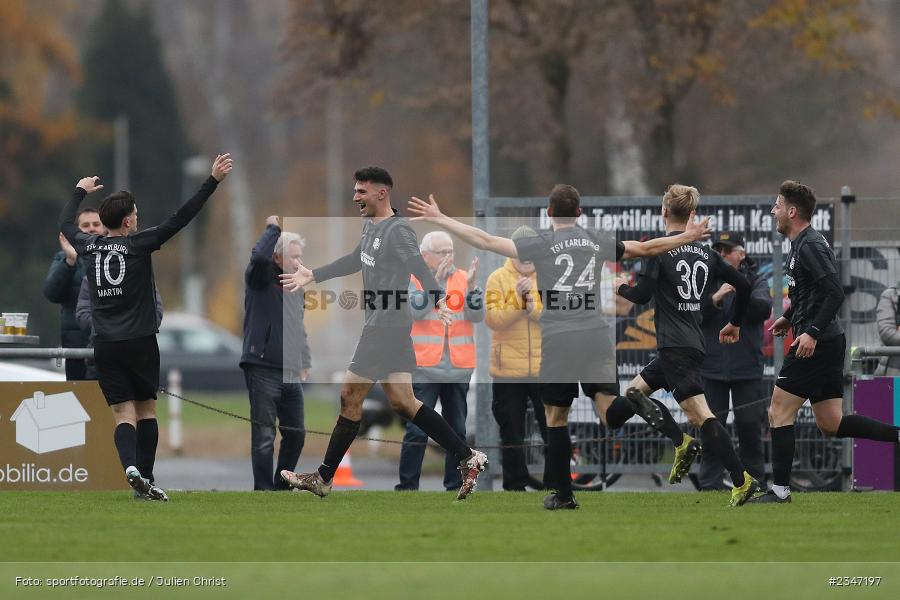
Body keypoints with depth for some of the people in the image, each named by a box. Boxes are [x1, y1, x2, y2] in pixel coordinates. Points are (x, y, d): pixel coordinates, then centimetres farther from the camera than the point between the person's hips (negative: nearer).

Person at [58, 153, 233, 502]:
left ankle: (131, 467, -25)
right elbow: (181, 218, -10)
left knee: (123, 413, -1)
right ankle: (145, 479, 5)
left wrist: (80, 192, 41)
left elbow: (65, 224, 24)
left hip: (105, 345, 3)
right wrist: (212, 182, -7)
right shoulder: (138, 244, -8)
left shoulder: (89, 246, 2)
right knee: (146, 409, 10)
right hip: (140, 342, -3)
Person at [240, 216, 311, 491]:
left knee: (296, 434, 11)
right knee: (264, 437, -5)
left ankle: (283, 486, 25)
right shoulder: (261, 280, -5)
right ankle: (264, 491, -1)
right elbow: (259, 256, -28)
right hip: (263, 370, -7)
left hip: (291, 375, 7)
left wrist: (305, 362, 19)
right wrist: (273, 229, -13)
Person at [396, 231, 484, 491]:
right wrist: (436, 281, -24)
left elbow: (477, 316, -1)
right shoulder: (412, 279, -1)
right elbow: (416, 311, -16)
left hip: (458, 369, 4)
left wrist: (471, 286, -17)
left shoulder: (463, 278, 8)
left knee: (457, 430, 10)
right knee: (417, 431, -7)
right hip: (424, 367, -4)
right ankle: (407, 486, -3)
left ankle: (455, 485, 18)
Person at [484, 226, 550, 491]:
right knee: (512, 429, 7)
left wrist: (534, 307, -23)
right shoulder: (498, 279, -2)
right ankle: (516, 482, 17)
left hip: (545, 367, 1)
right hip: (509, 369, -1)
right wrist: (518, 300, -23)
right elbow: (493, 320, -12)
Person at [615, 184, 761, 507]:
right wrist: (735, 323, 28)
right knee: (635, 391, 21)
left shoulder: (659, 249, -8)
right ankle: (683, 443, 5)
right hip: (695, 344, 8)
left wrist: (622, 287, 12)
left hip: (675, 345, -8)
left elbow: (642, 295, -11)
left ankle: (742, 479, -23)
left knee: (699, 414, -14)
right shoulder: (705, 253, 12)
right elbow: (742, 284, 13)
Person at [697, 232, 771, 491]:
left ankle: (753, 482, 11)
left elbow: (764, 310, -13)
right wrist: (714, 299, -24)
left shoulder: (755, 281, 4)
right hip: (712, 367, 1)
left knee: (750, 426, 2)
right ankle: (710, 484, 4)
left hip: (747, 369, -1)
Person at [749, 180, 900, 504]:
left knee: (779, 413, -4)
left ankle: (780, 489, -2)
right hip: (828, 344, 10)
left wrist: (812, 332, -27)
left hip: (815, 344, -10)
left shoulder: (810, 246, -15)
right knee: (831, 425, 9)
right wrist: (789, 317, 26)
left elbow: (835, 293, -24)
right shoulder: (803, 244, 17)